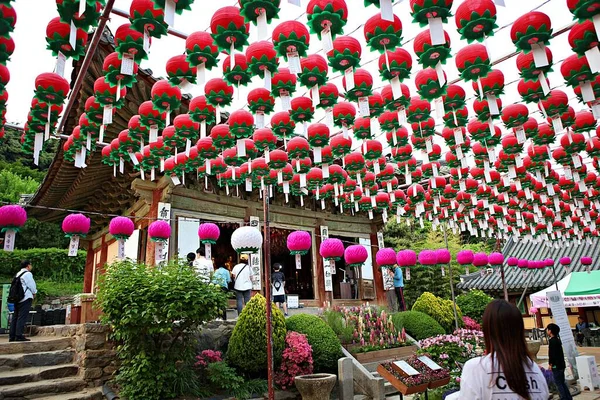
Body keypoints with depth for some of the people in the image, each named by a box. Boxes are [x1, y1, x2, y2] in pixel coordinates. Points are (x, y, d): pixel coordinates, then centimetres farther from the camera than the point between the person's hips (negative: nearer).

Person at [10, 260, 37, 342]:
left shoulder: (18, 274, 17)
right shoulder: (28, 274, -10)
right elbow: (31, 285, -11)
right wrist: (34, 292, 8)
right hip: (26, 298, -9)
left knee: (15, 317, 11)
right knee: (22, 317, -8)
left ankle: (12, 336, 14)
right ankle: (19, 335, -9)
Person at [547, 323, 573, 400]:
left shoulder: (552, 341, -18)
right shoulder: (557, 340, 10)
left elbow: (552, 353, -21)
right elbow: (561, 352, 16)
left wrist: (550, 363, -12)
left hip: (556, 365, -10)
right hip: (561, 364, 10)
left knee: (558, 383, -1)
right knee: (562, 382, 17)